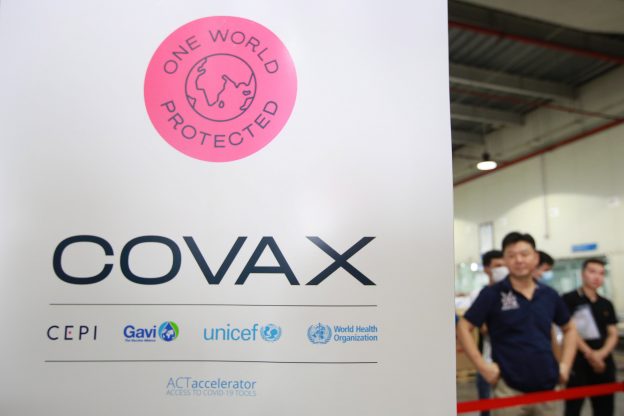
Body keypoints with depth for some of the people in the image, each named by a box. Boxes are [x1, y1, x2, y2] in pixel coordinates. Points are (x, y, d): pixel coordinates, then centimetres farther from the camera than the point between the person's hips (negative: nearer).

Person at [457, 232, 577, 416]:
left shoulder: (549, 295, 6)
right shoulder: (492, 294, -7)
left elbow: (569, 329, 21)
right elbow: (463, 328, -7)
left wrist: (565, 364, 9)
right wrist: (483, 366, -12)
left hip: (547, 387, 5)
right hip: (509, 389, -4)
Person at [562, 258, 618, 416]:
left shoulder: (607, 305, 13)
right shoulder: (569, 299, -5)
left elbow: (613, 334, 8)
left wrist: (601, 353, -9)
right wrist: (589, 353, -14)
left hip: (603, 363, 6)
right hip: (578, 362, -6)